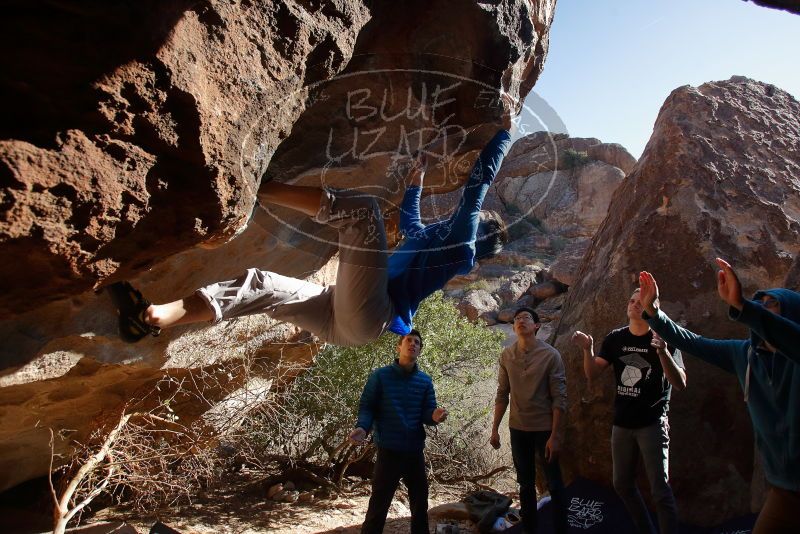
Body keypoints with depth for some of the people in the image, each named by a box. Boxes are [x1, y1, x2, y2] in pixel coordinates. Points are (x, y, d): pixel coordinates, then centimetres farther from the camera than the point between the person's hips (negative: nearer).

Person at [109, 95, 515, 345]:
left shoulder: (459, 240, 9)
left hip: (369, 315, -9)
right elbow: (408, 219, 52)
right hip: (342, 323, 9)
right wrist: (416, 182, 60)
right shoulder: (431, 236, 31)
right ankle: (154, 318, -11)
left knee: (359, 206, -18)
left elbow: (480, 180, 4)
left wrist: (503, 128, 11)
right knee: (262, 283, 2)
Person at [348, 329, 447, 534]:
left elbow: (427, 413, 1)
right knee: (379, 504, 3)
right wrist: (362, 427, -25)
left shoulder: (425, 381, 5)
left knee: (420, 502, 17)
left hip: (415, 451, 4)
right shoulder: (380, 376, -6)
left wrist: (435, 416, -23)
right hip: (389, 450, -4)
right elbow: (367, 406, -6)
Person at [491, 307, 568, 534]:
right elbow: (502, 394, 5)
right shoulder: (506, 355, -1)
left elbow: (559, 399, -11)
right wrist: (495, 428, 5)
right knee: (525, 483, 16)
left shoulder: (551, 355, -12)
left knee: (554, 484, 8)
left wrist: (555, 435, -14)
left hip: (544, 428, -3)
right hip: (517, 429, 3)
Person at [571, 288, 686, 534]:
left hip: (652, 424, -5)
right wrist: (588, 349, -21)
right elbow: (592, 374, -2)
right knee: (622, 484, 16)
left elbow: (680, 383, -18)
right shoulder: (615, 338, 2)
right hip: (622, 423, 5)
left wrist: (663, 352, -36)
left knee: (660, 489, -6)